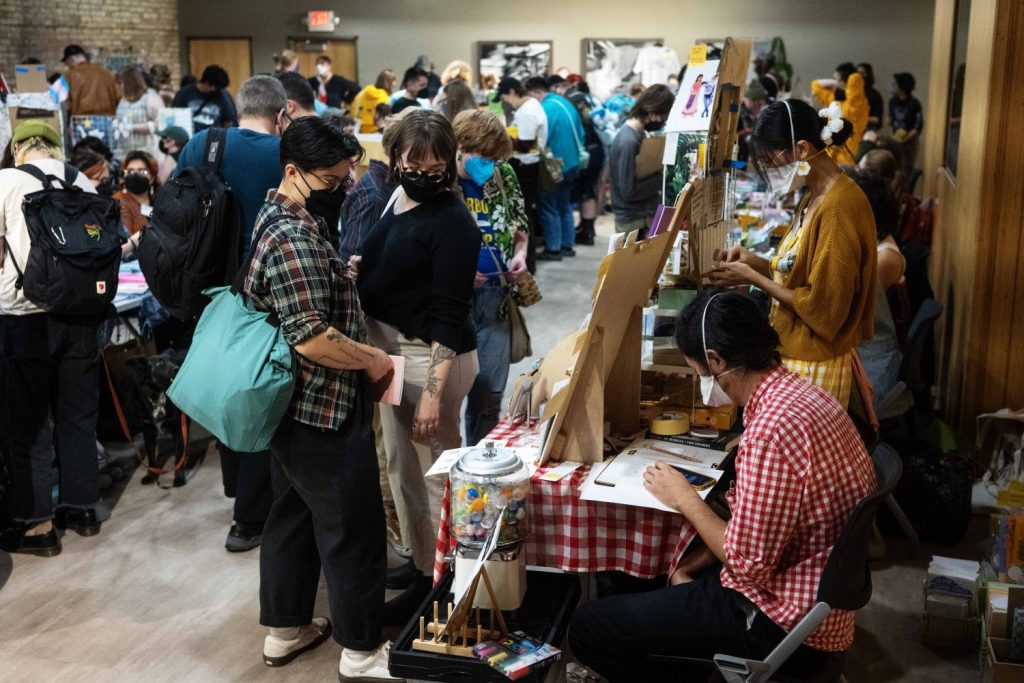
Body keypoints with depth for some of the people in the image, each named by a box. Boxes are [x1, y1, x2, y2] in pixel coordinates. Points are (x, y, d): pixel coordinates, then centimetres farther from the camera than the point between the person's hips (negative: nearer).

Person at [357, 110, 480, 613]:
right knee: (400, 463, 19)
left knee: (433, 470, 2)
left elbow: (449, 315, -20)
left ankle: (437, 578, 17)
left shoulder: (452, 223, -17)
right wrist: (353, 271, 0)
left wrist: (433, 392, -23)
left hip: (430, 357, -9)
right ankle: (418, 557, 36)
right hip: (388, 346, 9)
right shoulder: (392, 200, 7)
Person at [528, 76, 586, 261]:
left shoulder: (544, 109, -19)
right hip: (571, 163, 9)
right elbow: (580, 133, 12)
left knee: (548, 208, 1)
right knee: (564, 206, 18)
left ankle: (553, 249, 5)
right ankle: (567, 245, 23)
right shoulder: (565, 103, 8)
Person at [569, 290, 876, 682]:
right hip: (809, 600, 10)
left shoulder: (773, 427, -28)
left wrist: (684, 499, -10)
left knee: (588, 627, -6)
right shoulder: (801, 394, 4)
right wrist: (691, 566, 9)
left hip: (785, 624, -10)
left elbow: (749, 565, -24)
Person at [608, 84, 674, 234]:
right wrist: (662, 178, -16)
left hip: (644, 216, 9)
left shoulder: (636, 133, 7)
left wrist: (659, 174, -1)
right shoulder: (629, 141, -21)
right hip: (634, 222, -9)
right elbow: (628, 191, -22)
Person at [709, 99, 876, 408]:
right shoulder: (814, 199, 11)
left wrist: (753, 277, -13)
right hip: (793, 356, 9)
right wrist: (757, 262, 1)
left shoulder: (840, 207, -18)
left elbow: (822, 306, -19)